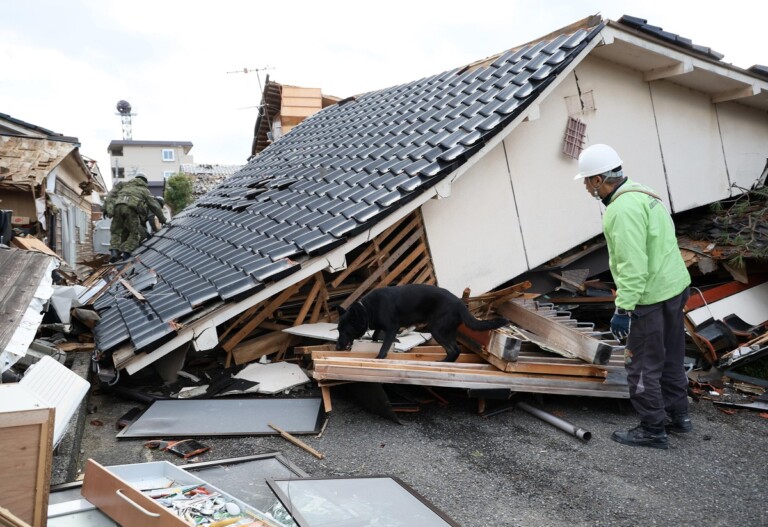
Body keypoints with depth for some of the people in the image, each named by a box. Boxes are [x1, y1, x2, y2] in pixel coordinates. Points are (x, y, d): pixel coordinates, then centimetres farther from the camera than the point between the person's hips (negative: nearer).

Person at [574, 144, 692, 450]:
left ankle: (653, 430, 15)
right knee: (670, 358, 22)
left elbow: (632, 265, -27)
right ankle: (677, 415, 36)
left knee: (643, 366, 3)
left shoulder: (623, 209, -23)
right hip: (675, 286, 10)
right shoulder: (640, 193, 9)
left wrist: (623, 309, -24)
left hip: (651, 297, -10)